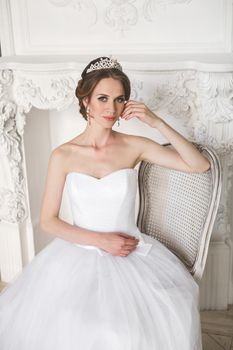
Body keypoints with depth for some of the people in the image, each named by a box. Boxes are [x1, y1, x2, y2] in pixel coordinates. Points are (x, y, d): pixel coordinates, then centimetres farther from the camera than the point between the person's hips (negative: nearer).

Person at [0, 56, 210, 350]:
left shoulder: (134, 146, -4)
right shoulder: (63, 156, -5)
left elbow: (200, 165, -7)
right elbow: (48, 221, -2)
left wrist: (158, 123, -15)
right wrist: (100, 240, -12)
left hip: (130, 254, 0)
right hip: (78, 256, 0)